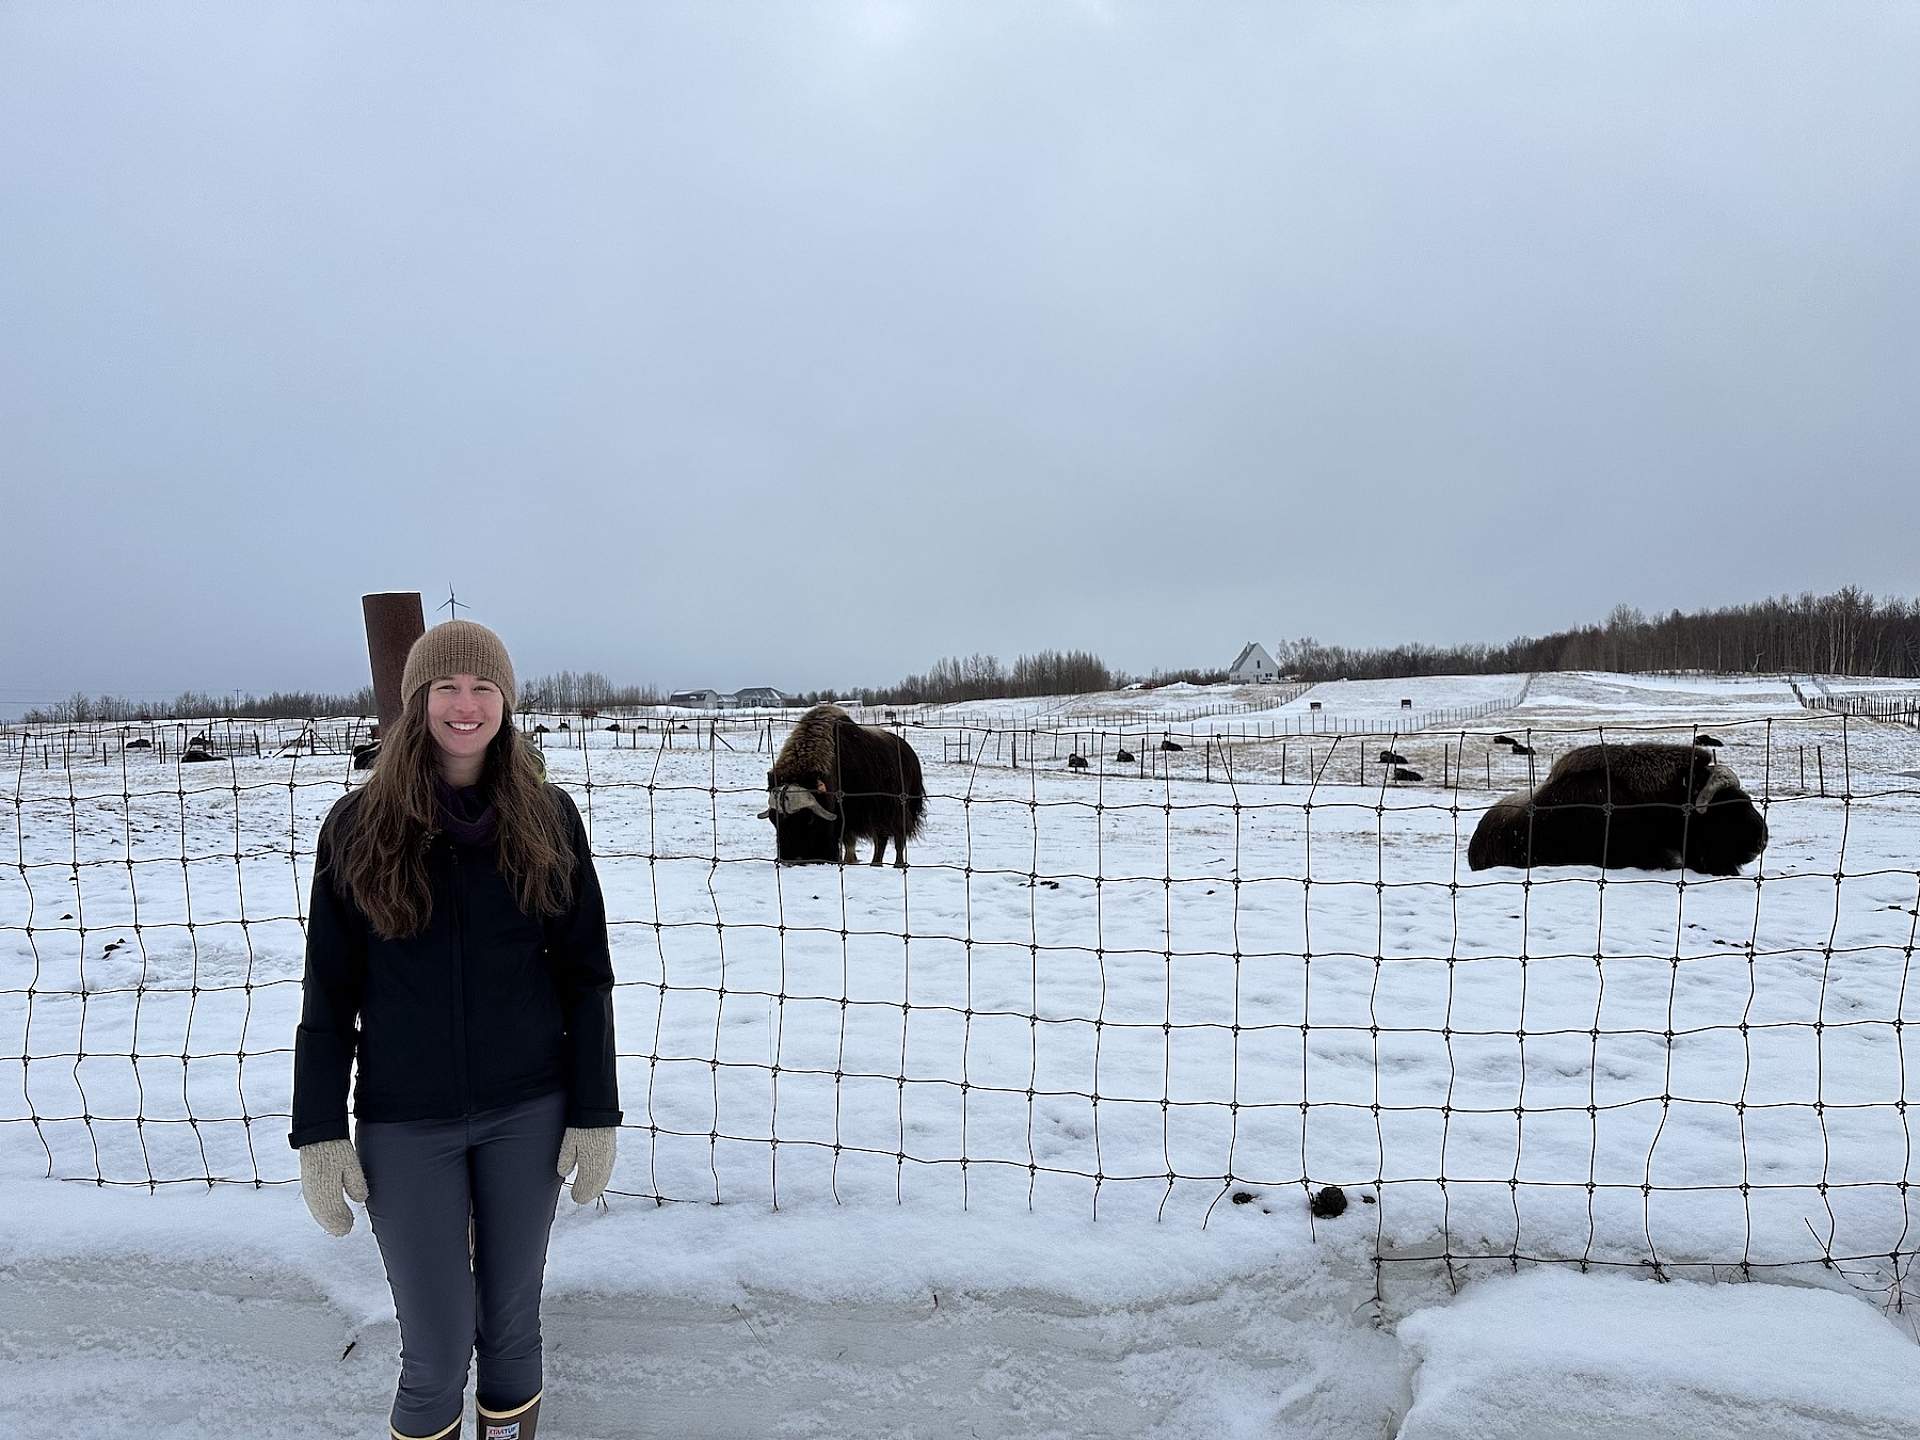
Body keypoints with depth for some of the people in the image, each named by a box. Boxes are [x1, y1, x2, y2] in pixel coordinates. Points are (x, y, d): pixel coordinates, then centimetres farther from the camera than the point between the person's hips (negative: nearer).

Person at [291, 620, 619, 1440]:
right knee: (436, 1352, 4)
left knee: (511, 1322, 13)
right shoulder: (359, 826, -4)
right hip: (405, 1124, -1)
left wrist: (596, 1115, -3)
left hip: (527, 1111, 1)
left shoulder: (547, 818, -3)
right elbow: (328, 993, 0)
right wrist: (318, 1134, -3)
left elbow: (585, 976, 0)